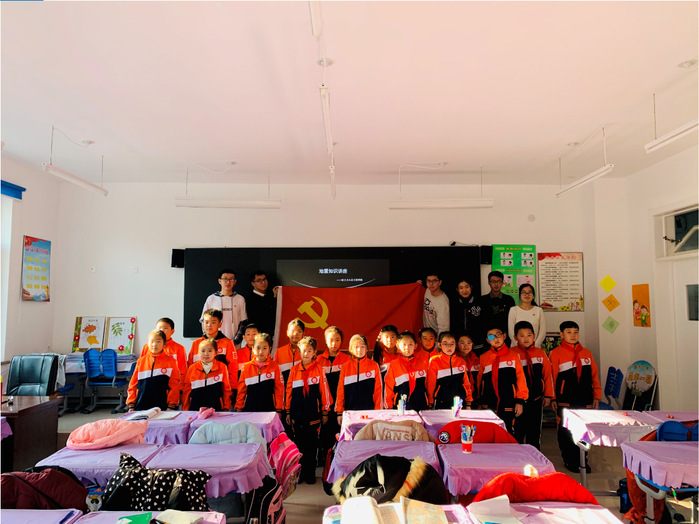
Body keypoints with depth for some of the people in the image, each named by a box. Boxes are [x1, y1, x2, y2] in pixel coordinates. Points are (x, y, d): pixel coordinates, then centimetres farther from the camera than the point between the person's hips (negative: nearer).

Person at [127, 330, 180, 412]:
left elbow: (174, 386, -1)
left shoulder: (170, 361, 2)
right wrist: (131, 406, 7)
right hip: (141, 408, 2)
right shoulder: (141, 361, 9)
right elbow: (133, 385, 11)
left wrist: (171, 407, -5)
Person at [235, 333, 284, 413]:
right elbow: (241, 390, 10)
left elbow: (279, 388, 3)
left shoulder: (274, 366, 0)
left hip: (269, 410, -1)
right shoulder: (246, 367, 4)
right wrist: (239, 408, 8)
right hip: (249, 409, 1)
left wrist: (278, 410, 1)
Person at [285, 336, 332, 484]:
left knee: (311, 445, 6)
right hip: (297, 415, 2)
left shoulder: (318, 369, -2)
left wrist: (325, 412, 2)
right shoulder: (294, 369, 4)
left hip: (313, 415, -2)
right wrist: (288, 412, 9)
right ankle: (299, 473, 22)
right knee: (299, 444, 9)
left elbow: (324, 390, 1)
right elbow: (289, 391, 9)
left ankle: (310, 474, 19)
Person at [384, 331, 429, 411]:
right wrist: (389, 406, 5)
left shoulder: (423, 360, 4)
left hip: (421, 407, 2)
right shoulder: (394, 364, -1)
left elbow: (427, 382, 16)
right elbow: (389, 387, 6)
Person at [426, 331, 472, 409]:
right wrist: (430, 406, 2)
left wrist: (468, 404, 13)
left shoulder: (462, 362, 7)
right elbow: (430, 385, 1)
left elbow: (466, 383, 14)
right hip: (441, 405, -3)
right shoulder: (434, 361, -3)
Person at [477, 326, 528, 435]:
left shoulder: (513, 355, 3)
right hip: (488, 407, 2)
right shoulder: (483, 358, 8)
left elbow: (520, 378, 3)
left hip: (508, 407, -1)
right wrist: (479, 402, 13)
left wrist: (520, 401, -1)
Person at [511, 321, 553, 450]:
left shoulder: (540, 354, 4)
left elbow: (547, 375, 9)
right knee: (518, 431, 4)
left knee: (534, 432, 13)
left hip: (536, 400, 3)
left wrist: (548, 395, 6)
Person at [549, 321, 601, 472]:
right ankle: (569, 461, 18)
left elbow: (594, 376, 15)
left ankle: (582, 461, 22)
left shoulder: (586, 353, 12)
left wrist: (596, 396, 11)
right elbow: (551, 377, -5)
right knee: (566, 432, 3)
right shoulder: (555, 353, -4)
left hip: (585, 401, 4)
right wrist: (552, 398, -8)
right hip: (565, 402, -4)